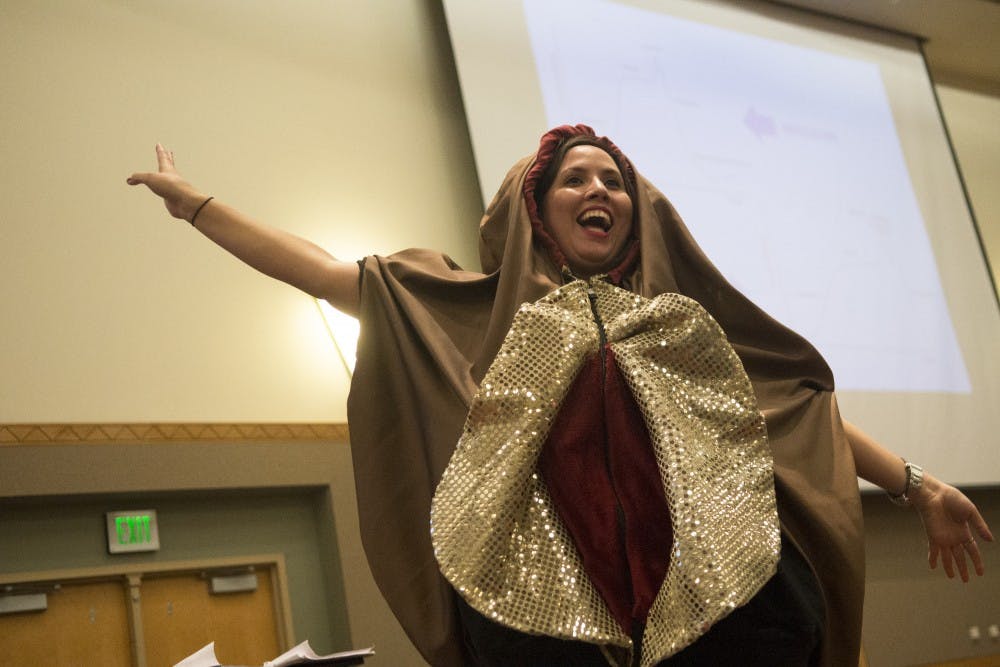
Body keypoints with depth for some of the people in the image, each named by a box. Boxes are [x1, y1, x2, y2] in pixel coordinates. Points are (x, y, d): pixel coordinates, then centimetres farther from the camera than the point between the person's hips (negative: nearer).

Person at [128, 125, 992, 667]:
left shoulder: (683, 312, 20)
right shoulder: (481, 311, 15)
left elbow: (800, 399, 23)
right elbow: (326, 273, 15)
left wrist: (915, 483, 18)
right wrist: (194, 203, 14)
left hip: (721, 594, 2)